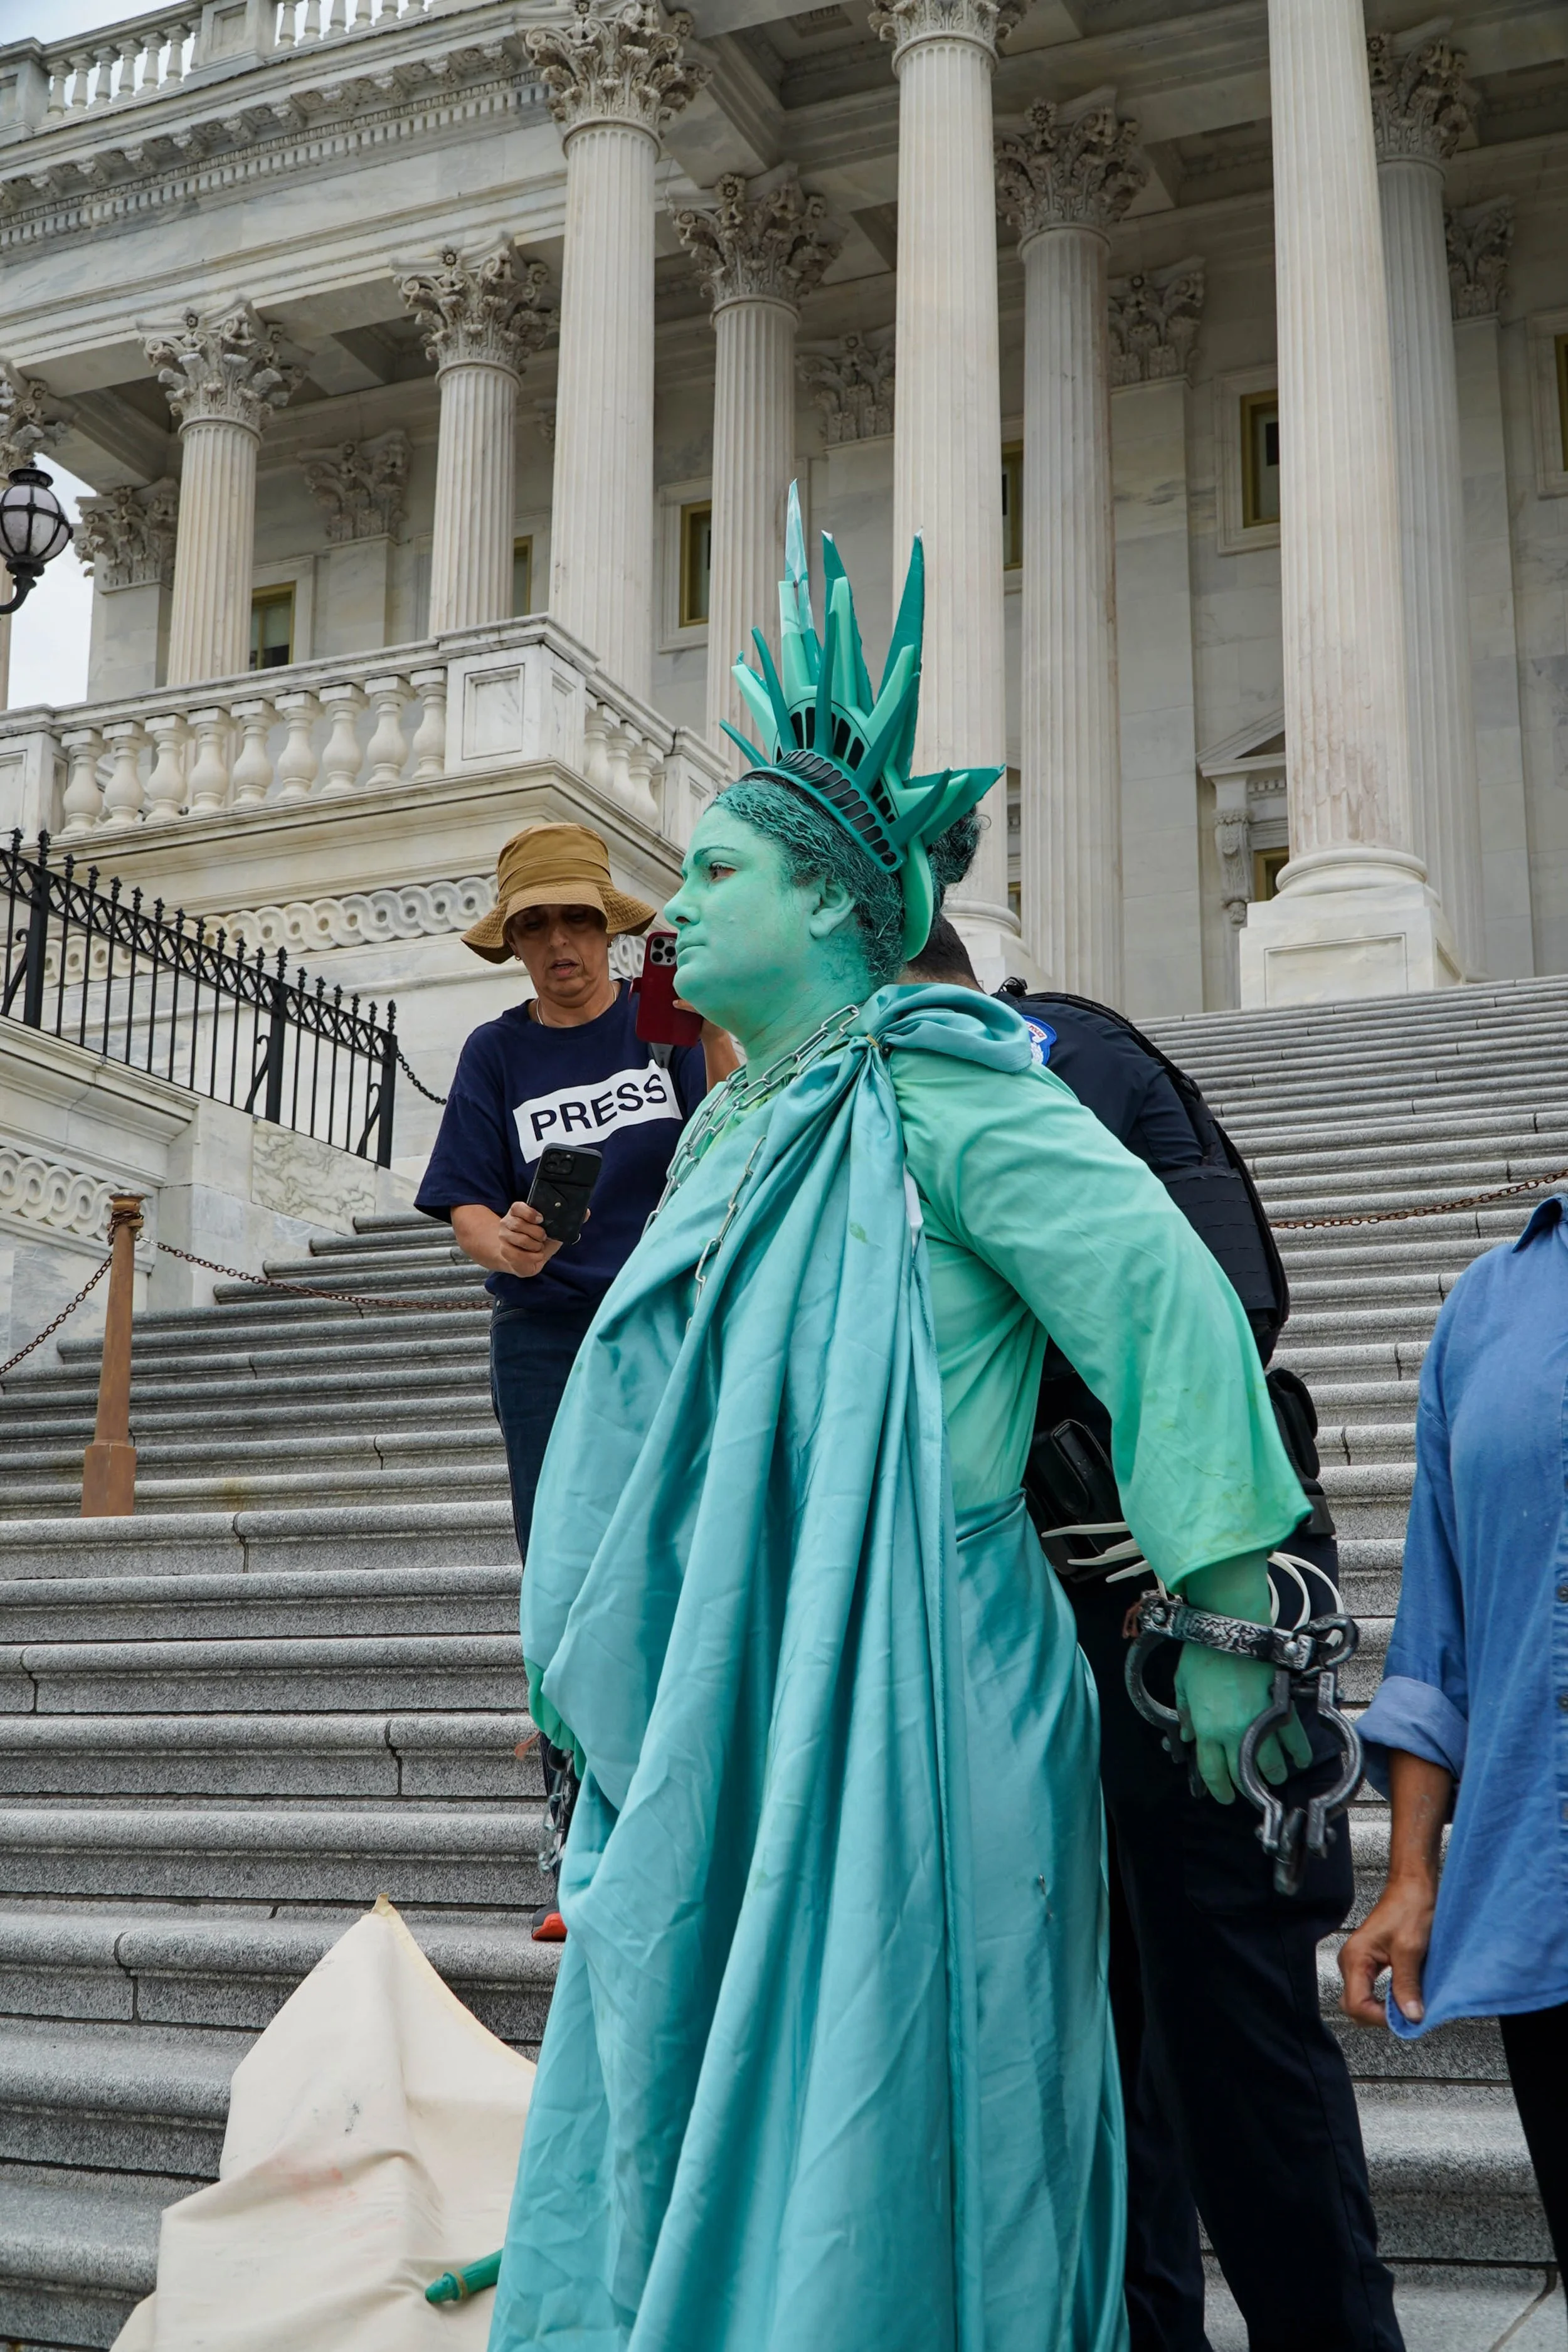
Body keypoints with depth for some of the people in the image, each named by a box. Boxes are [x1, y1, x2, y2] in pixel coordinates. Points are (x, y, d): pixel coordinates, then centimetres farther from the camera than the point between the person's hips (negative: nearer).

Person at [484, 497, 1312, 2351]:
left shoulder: (929, 1084, -9)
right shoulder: (737, 1128, 17)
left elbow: (1168, 1302, -15)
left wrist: (1219, 1633, -15)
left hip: (903, 1713, -9)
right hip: (723, 1728, 9)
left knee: (859, 2188, 0)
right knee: (665, 2160, 12)